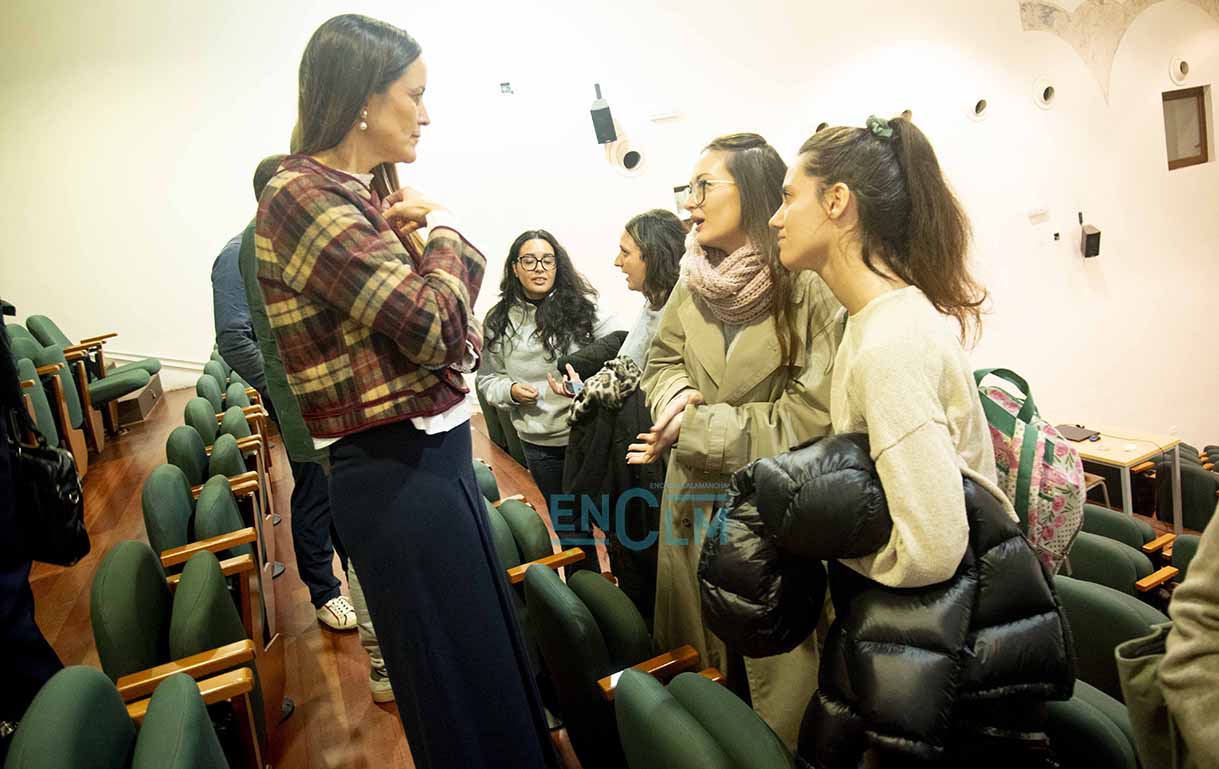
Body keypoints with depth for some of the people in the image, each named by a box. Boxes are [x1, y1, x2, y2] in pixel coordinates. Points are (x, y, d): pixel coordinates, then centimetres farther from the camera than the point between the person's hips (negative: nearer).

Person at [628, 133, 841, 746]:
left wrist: (698, 428, -17)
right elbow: (662, 361, 11)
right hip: (696, 497, 6)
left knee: (774, 663, 9)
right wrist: (677, 395, -12)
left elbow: (810, 415, -18)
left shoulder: (808, 287, -17)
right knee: (697, 652, 21)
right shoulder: (693, 281, 1)